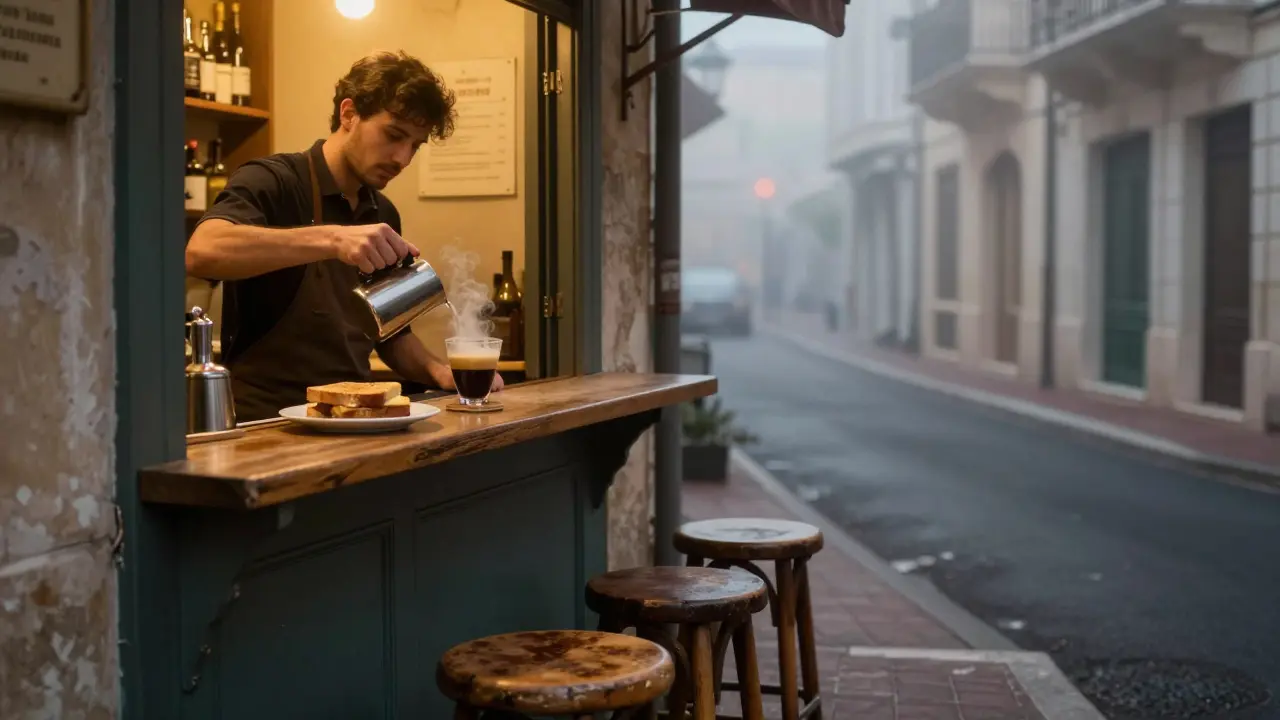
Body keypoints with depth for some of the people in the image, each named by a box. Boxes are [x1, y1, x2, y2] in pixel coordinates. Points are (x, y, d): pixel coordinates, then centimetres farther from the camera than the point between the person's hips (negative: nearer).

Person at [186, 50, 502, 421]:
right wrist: (330, 239, -35)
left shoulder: (384, 215, 13)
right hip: (264, 425, -6)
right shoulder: (272, 182, -7)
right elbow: (201, 252, -27)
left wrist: (438, 370, 2)